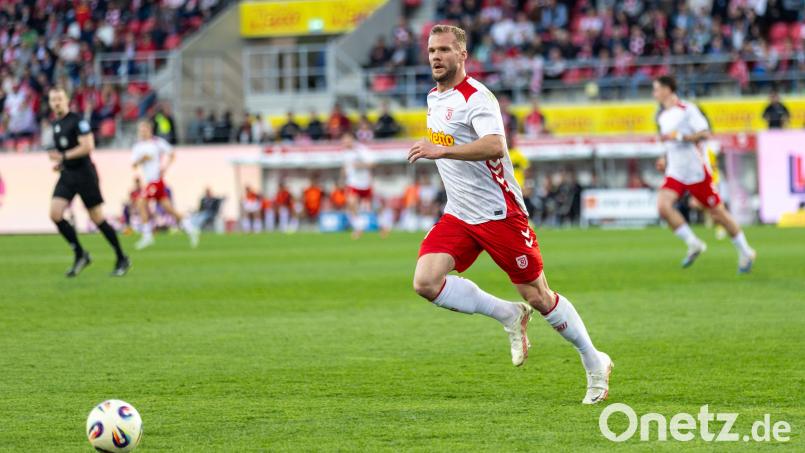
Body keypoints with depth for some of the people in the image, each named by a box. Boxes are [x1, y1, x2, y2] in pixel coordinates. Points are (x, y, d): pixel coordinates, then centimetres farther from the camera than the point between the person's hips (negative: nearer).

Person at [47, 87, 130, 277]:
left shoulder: (77, 121, -11)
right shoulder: (56, 124, 14)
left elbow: (87, 146, -20)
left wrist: (64, 157, -23)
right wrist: (60, 163, 9)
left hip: (84, 174, -7)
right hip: (67, 175, 7)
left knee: (97, 218, -2)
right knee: (55, 214, -10)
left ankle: (122, 259, 11)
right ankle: (80, 255, 2)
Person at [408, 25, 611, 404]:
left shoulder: (476, 97, -17)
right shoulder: (434, 98, 10)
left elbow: (495, 145, -36)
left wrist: (442, 151, -42)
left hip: (499, 213, -7)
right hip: (458, 216, 7)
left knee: (538, 297, 0)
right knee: (425, 281, -15)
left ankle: (595, 364, 20)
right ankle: (509, 317, 3)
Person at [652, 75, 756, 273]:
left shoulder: (687, 110, -11)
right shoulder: (661, 116, 13)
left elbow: (705, 134, -19)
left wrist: (678, 136, -25)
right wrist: (665, 159, 12)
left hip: (696, 172, -7)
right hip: (675, 173, 7)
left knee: (718, 213, 1)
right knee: (663, 205, -19)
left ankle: (745, 253, 17)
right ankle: (693, 245, -7)